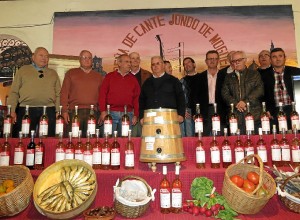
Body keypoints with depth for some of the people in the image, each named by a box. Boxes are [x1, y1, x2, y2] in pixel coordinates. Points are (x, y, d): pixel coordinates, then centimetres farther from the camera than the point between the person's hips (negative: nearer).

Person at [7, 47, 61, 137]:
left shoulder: (53, 73, 17)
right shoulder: (23, 70, 13)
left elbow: (58, 94, 11)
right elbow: (14, 92, 7)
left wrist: (58, 112, 1)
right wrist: (12, 110, -3)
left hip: (48, 112, 1)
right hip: (25, 110, -1)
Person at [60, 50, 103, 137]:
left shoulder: (99, 76, 17)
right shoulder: (71, 73, 13)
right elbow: (64, 93, 7)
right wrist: (64, 110, -3)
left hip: (93, 112, 1)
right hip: (74, 111, -1)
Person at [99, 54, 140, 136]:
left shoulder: (133, 79, 12)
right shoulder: (109, 76, 7)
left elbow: (136, 98, 9)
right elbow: (102, 94, 2)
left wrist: (135, 115, 2)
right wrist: (103, 111, -8)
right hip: (111, 113, -1)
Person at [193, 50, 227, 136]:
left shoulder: (224, 76, 9)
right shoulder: (199, 77, 11)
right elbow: (196, 96, 8)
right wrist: (195, 114, -1)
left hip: (220, 112, 0)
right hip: (205, 113, 0)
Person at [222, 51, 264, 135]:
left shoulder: (254, 74, 14)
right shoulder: (228, 77, 18)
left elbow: (259, 90, 0)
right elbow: (225, 93, 7)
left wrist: (245, 101, -12)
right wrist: (236, 104, -10)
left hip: (254, 115, -1)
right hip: (236, 116, 1)